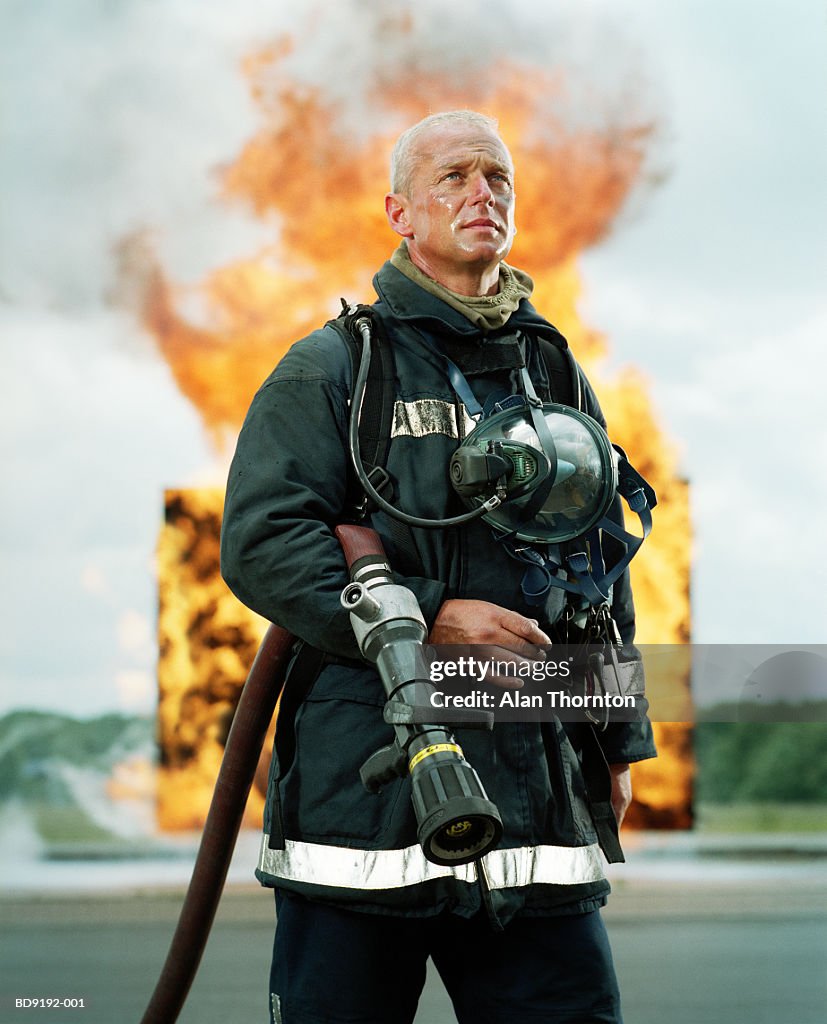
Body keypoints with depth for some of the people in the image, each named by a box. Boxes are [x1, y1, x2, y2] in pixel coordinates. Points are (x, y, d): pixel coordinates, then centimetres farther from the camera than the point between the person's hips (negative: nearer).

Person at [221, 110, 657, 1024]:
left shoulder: (557, 377, 19)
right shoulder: (332, 368, 2)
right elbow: (261, 543, -9)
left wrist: (615, 740, 20)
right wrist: (425, 620, -17)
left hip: (536, 783, 4)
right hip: (363, 770, -4)